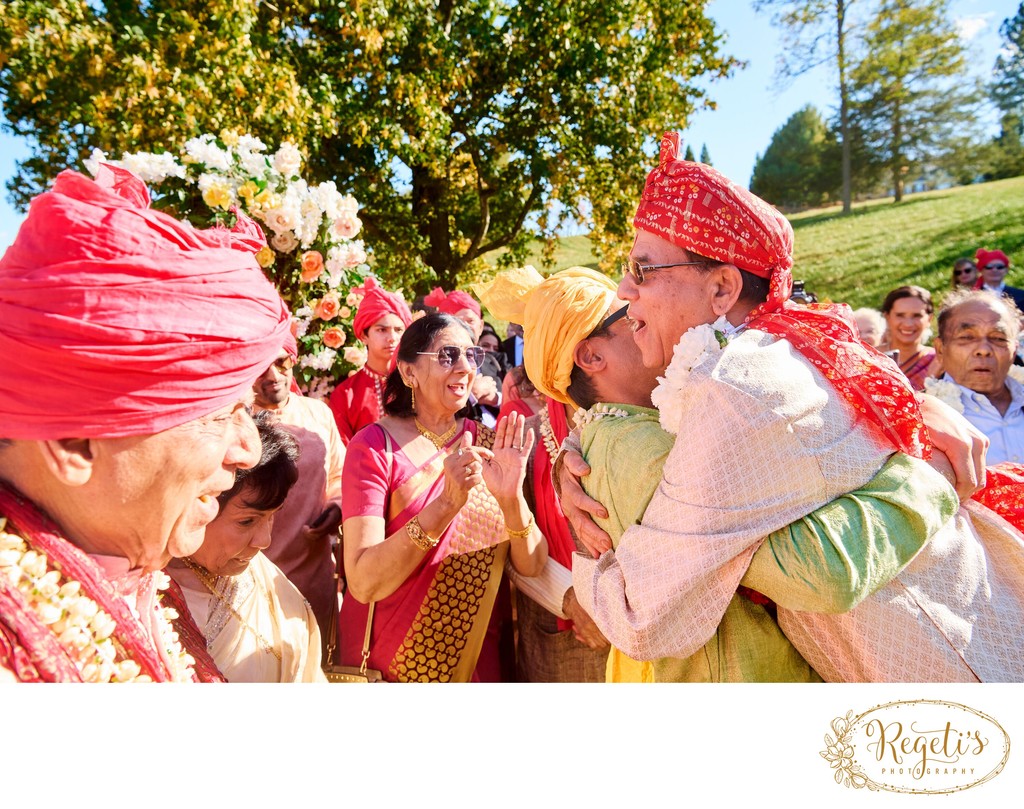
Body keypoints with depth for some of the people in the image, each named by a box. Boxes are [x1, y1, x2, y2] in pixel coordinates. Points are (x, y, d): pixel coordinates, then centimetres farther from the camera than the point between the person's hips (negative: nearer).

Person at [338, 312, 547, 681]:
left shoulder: (489, 444, -4)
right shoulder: (374, 446, -15)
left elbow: (532, 566, -11)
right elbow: (362, 583, -24)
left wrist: (511, 498, -29)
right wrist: (445, 504, -35)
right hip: (390, 660, -3)